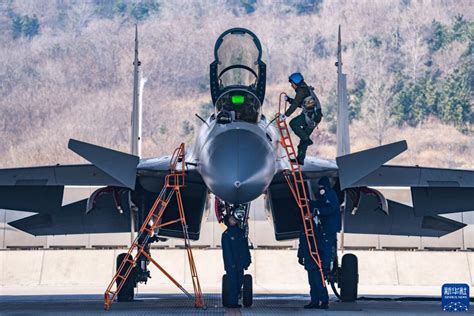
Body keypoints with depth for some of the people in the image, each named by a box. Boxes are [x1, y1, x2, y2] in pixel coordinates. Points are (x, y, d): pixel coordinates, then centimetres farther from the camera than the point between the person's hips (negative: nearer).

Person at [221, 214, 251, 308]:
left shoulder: (241, 232, 13)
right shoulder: (226, 234, -6)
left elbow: (246, 247, 15)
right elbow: (226, 250, -10)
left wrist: (247, 260, 9)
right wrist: (231, 263, -16)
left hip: (240, 264, 7)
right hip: (231, 265, -7)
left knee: (239, 282, 10)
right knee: (233, 284, -7)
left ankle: (235, 302, 19)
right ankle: (232, 303, -1)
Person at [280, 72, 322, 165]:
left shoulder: (302, 90, -8)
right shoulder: (306, 89, 23)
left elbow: (295, 104, -16)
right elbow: (300, 104, 32)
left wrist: (286, 115, -15)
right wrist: (289, 99, 24)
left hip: (311, 115, -10)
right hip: (314, 116, 10)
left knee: (293, 123, -13)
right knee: (304, 137, 10)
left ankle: (307, 140, -13)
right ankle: (300, 158, 10)